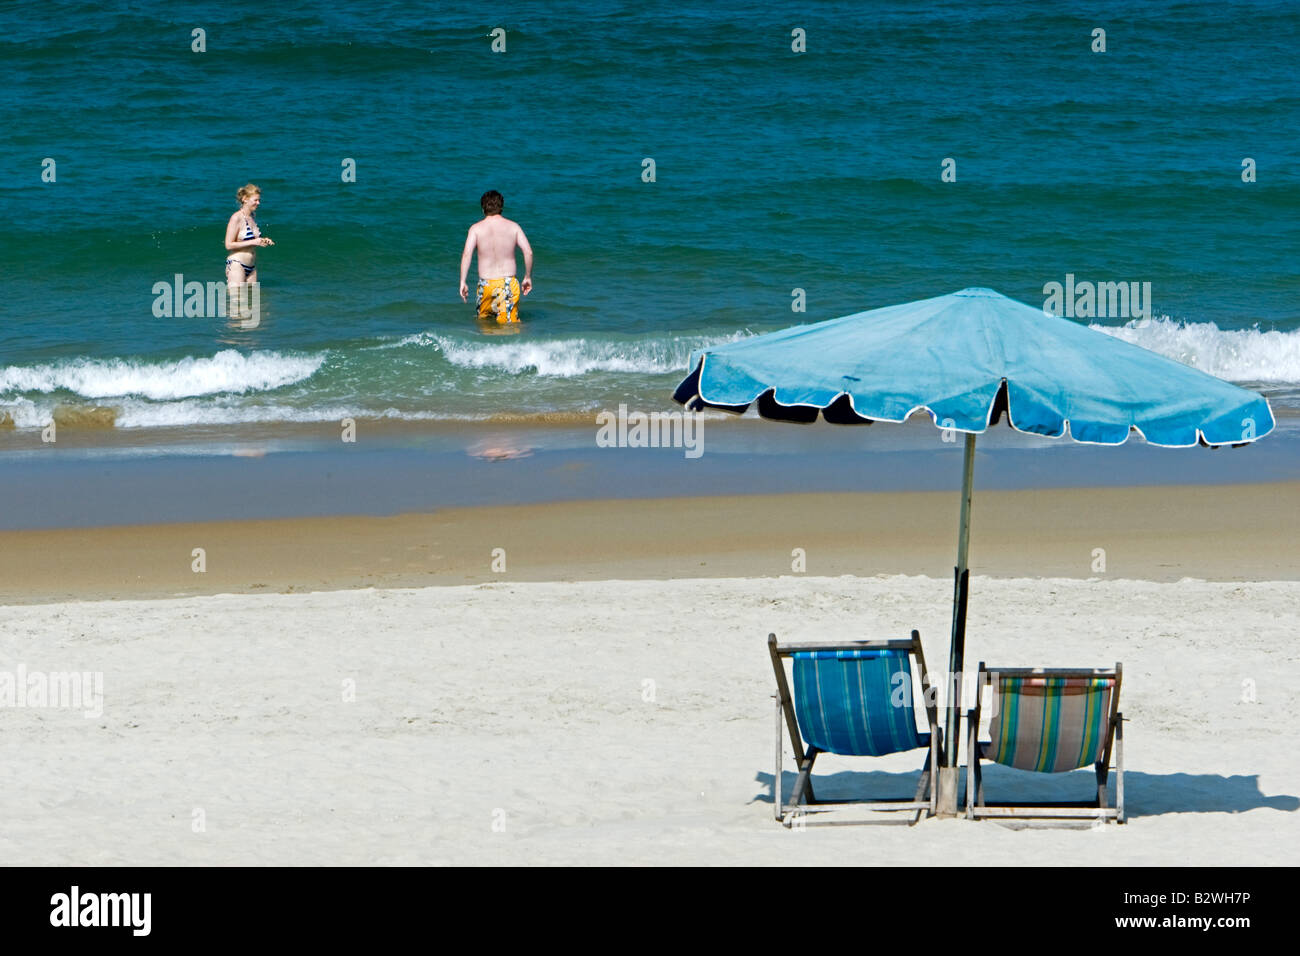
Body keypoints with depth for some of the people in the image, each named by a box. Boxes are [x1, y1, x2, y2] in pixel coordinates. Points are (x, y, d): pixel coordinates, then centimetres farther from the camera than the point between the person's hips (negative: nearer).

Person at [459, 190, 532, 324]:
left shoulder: (476, 228, 1)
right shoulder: (513, 226, 4)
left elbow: (467, 254, -9)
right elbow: (528, 252, -1)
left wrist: (462, 282, -9)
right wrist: (528, 277, 10)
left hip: (486, 283, 0)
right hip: (508, 283, 0)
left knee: (484, 320, 15)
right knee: (509, 323, -4)